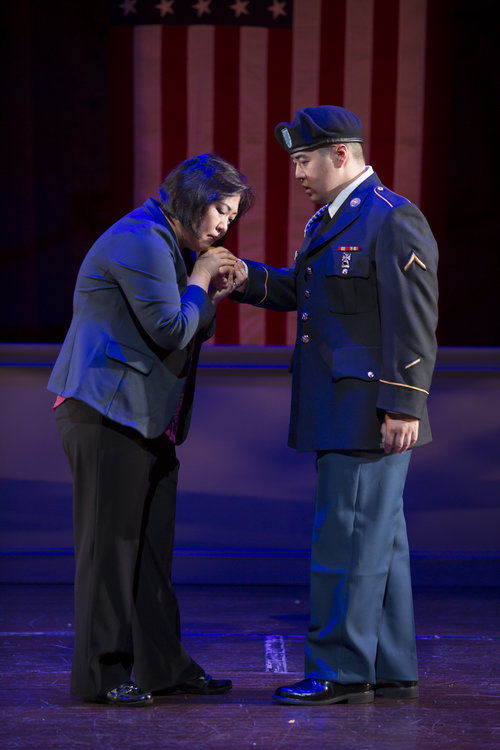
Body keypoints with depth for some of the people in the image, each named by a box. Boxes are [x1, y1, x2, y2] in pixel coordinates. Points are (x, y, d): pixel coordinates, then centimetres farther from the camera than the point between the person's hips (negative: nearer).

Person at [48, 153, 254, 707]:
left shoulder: (171, 246, 19)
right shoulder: (142, 242, -14)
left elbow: (183, 334, 21)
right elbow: (171, 331, -19)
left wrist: (210, 295, 6)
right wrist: (199, 283, -5)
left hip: (146, 417, 10)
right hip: (107, 414, -10)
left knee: (151, 545, 11)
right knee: (110, 542, -5)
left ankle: (163, 666, 17)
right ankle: (99, 675, 2)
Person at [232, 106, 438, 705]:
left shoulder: (393, 219, -12)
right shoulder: (329, 221, 18)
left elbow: (413, 320, -17)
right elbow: (301, 290, 22)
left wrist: (404, 406, -20)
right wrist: (248, 279, 5)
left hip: (372, 411, -10)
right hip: (342, 412, 10)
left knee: (347, 538, -6)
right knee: (376, 539, 12)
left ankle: (342, 671, 0)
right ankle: (391, 670, 18)